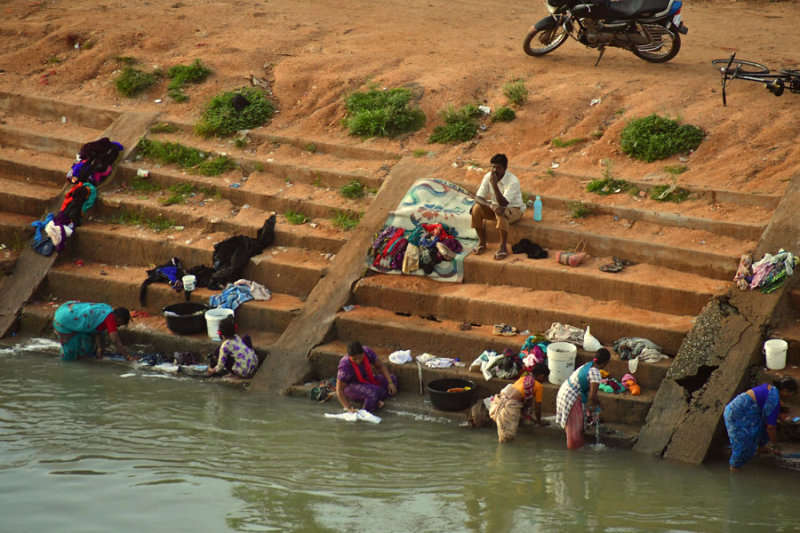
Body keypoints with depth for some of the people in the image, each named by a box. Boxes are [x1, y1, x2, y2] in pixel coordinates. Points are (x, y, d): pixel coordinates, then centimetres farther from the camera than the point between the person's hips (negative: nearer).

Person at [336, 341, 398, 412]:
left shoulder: (367, 352, -20)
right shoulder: (345, 366, -31)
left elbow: (380, 366, -4)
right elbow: (339, 390, -25)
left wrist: (390, 382, -15)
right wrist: (348, 408, -31)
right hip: (352, 386, -7)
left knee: (393, 379, -4)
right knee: (373, 392, -34)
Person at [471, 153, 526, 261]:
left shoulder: (513, 181, -26)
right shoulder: (488, 177, -11)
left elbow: (504, 203, -33)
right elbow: (478, 197, -14)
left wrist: (494, 185, -40)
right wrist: (492, 206, -33)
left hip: (514, 209, -5)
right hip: (495, 206, 5)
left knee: (501, 213, -39)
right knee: (476, 208, -22)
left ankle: (503, 248, -30)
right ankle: (481, 243, -10)